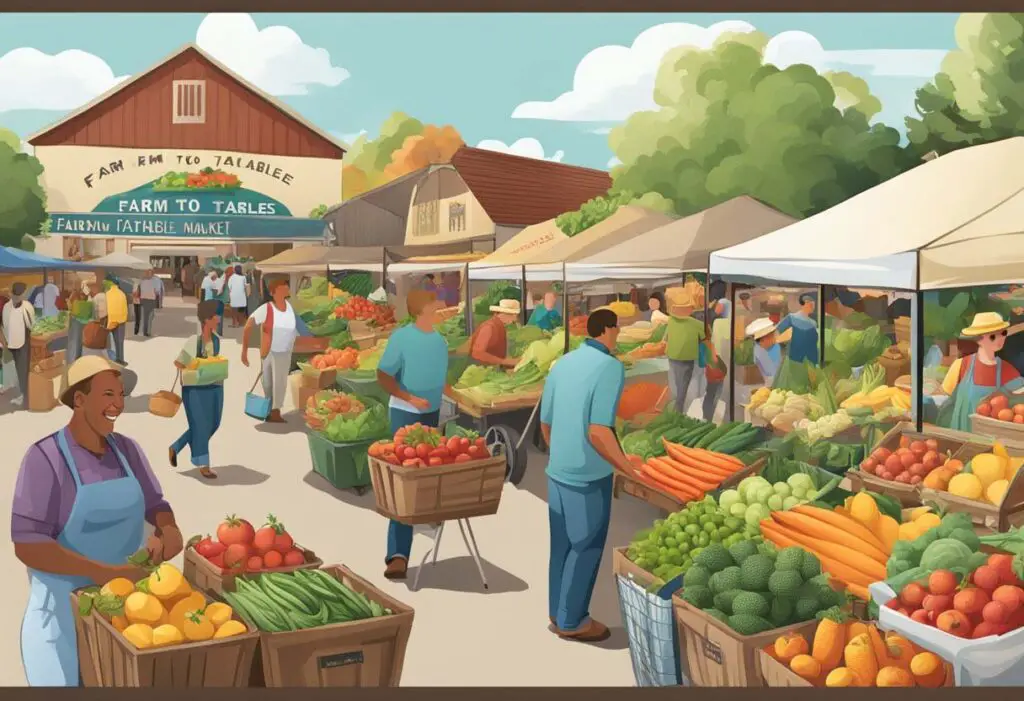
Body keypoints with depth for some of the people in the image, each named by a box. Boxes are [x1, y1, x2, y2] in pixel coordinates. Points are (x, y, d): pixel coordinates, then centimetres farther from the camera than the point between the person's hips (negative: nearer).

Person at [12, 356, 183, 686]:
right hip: (66, 610, -5)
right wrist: (103, 573, -27)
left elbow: (155, 504, 10)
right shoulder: (45, 458, -15)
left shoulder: (127, 449, 2)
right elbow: (27, 545, -20)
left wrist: (169, 531, -15)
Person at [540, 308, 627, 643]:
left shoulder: (562, 364, 5)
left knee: (562, 543, 18)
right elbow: (598, 432, -24)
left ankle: (558, 611, 29)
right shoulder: (610, 367, -16)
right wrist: (628, 469, -13)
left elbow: (545, 423, 11)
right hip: (589, 474, -7)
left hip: (558, 470, 7)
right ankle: (571, 620, 16)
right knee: (585, 547, 7)